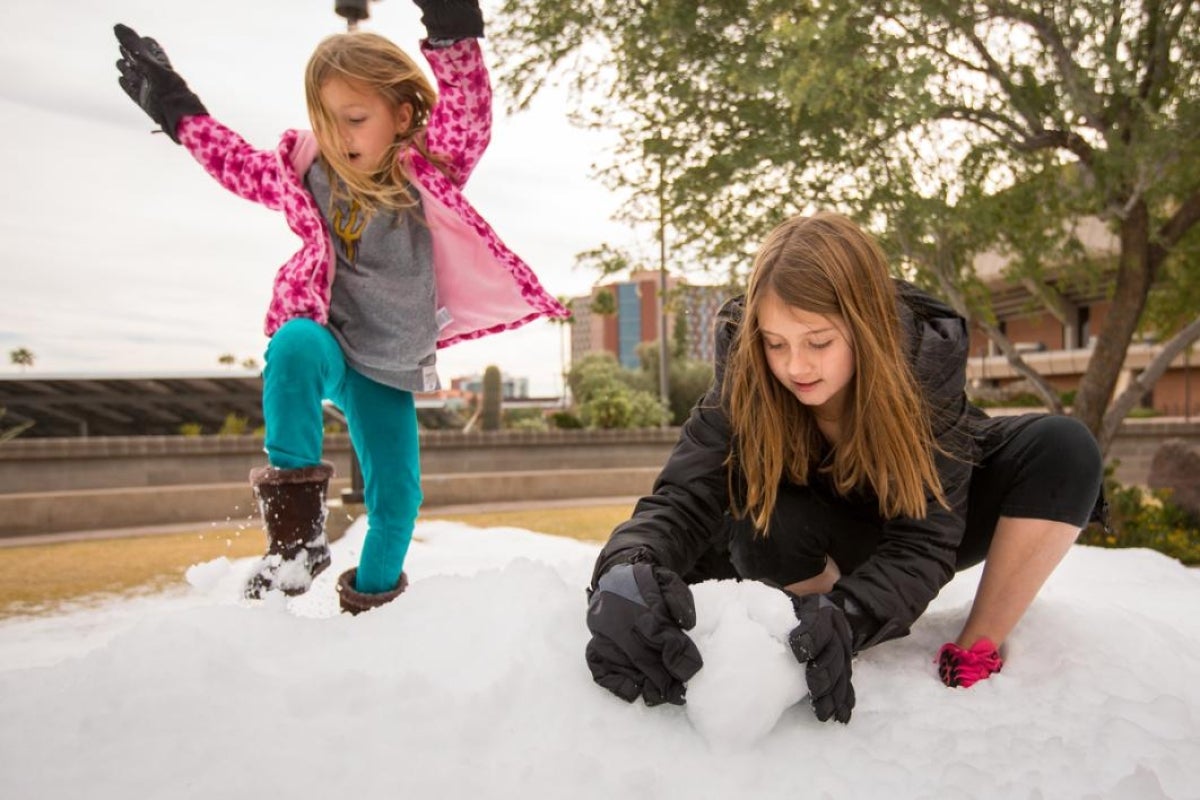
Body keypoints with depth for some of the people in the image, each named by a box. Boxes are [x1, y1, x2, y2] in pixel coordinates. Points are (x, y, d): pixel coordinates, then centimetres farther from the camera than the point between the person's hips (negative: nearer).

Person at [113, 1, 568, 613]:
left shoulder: (426, 173, -12)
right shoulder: (309, 170, -5)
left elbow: (465, 118, -29)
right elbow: (240, 164, 14)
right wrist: (175, 109, 18)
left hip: (391, 367, 0)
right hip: (326, 341, 0)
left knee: (396, 495, -1)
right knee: (293, 344, -37)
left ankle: (372, 595, 29)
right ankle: (295, 527, -30)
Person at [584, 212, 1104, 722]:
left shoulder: (928, 355, -31)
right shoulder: (745, 378, -28)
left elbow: (923, 539, -34)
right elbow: (682, 498, -37)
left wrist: (846, 616, -54)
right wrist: (626, 571, -60)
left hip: (933, 510, 0)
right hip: (837, 539, 0)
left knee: (1063, 451, -28)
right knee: (759, 524, -34)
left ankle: (978, 652, -13)